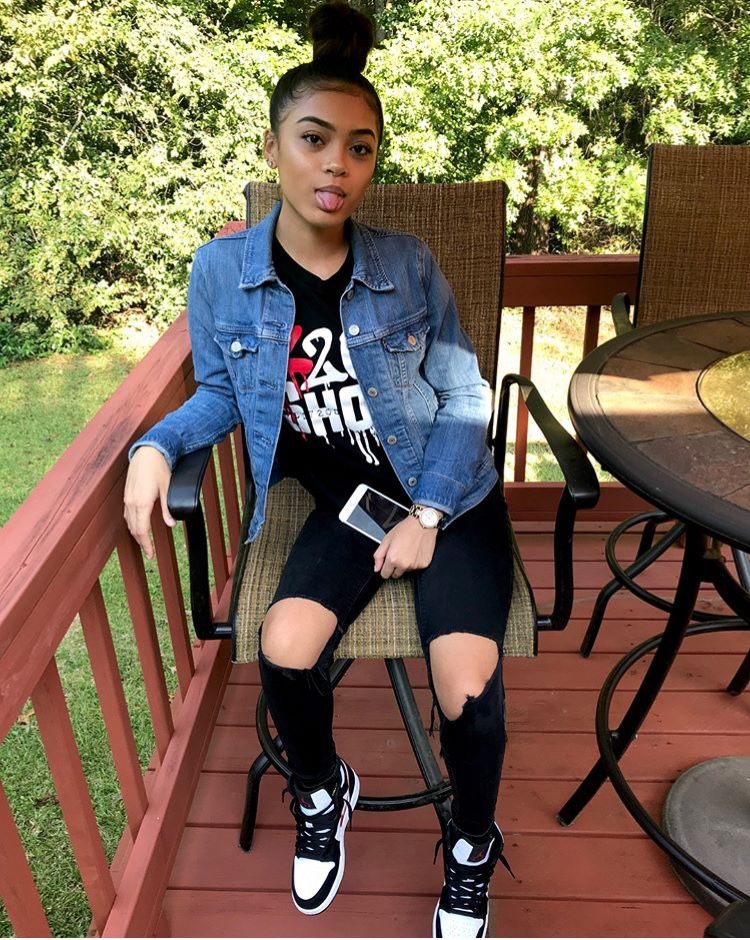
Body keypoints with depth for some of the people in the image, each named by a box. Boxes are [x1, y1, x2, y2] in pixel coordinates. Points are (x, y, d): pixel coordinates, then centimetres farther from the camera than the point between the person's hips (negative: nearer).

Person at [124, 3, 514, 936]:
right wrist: (157, 445, -12)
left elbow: (462, 397, -4)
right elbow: (222, 392, 7)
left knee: (466, 687, -19)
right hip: (345, 500, 1)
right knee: (284, 650, -23)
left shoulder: (408, 265, -7)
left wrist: (427, 516, -12)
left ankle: (471, 847, 17)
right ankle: (321, 792, 16)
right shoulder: (222, 271, -5)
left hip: (448, 496, -1)